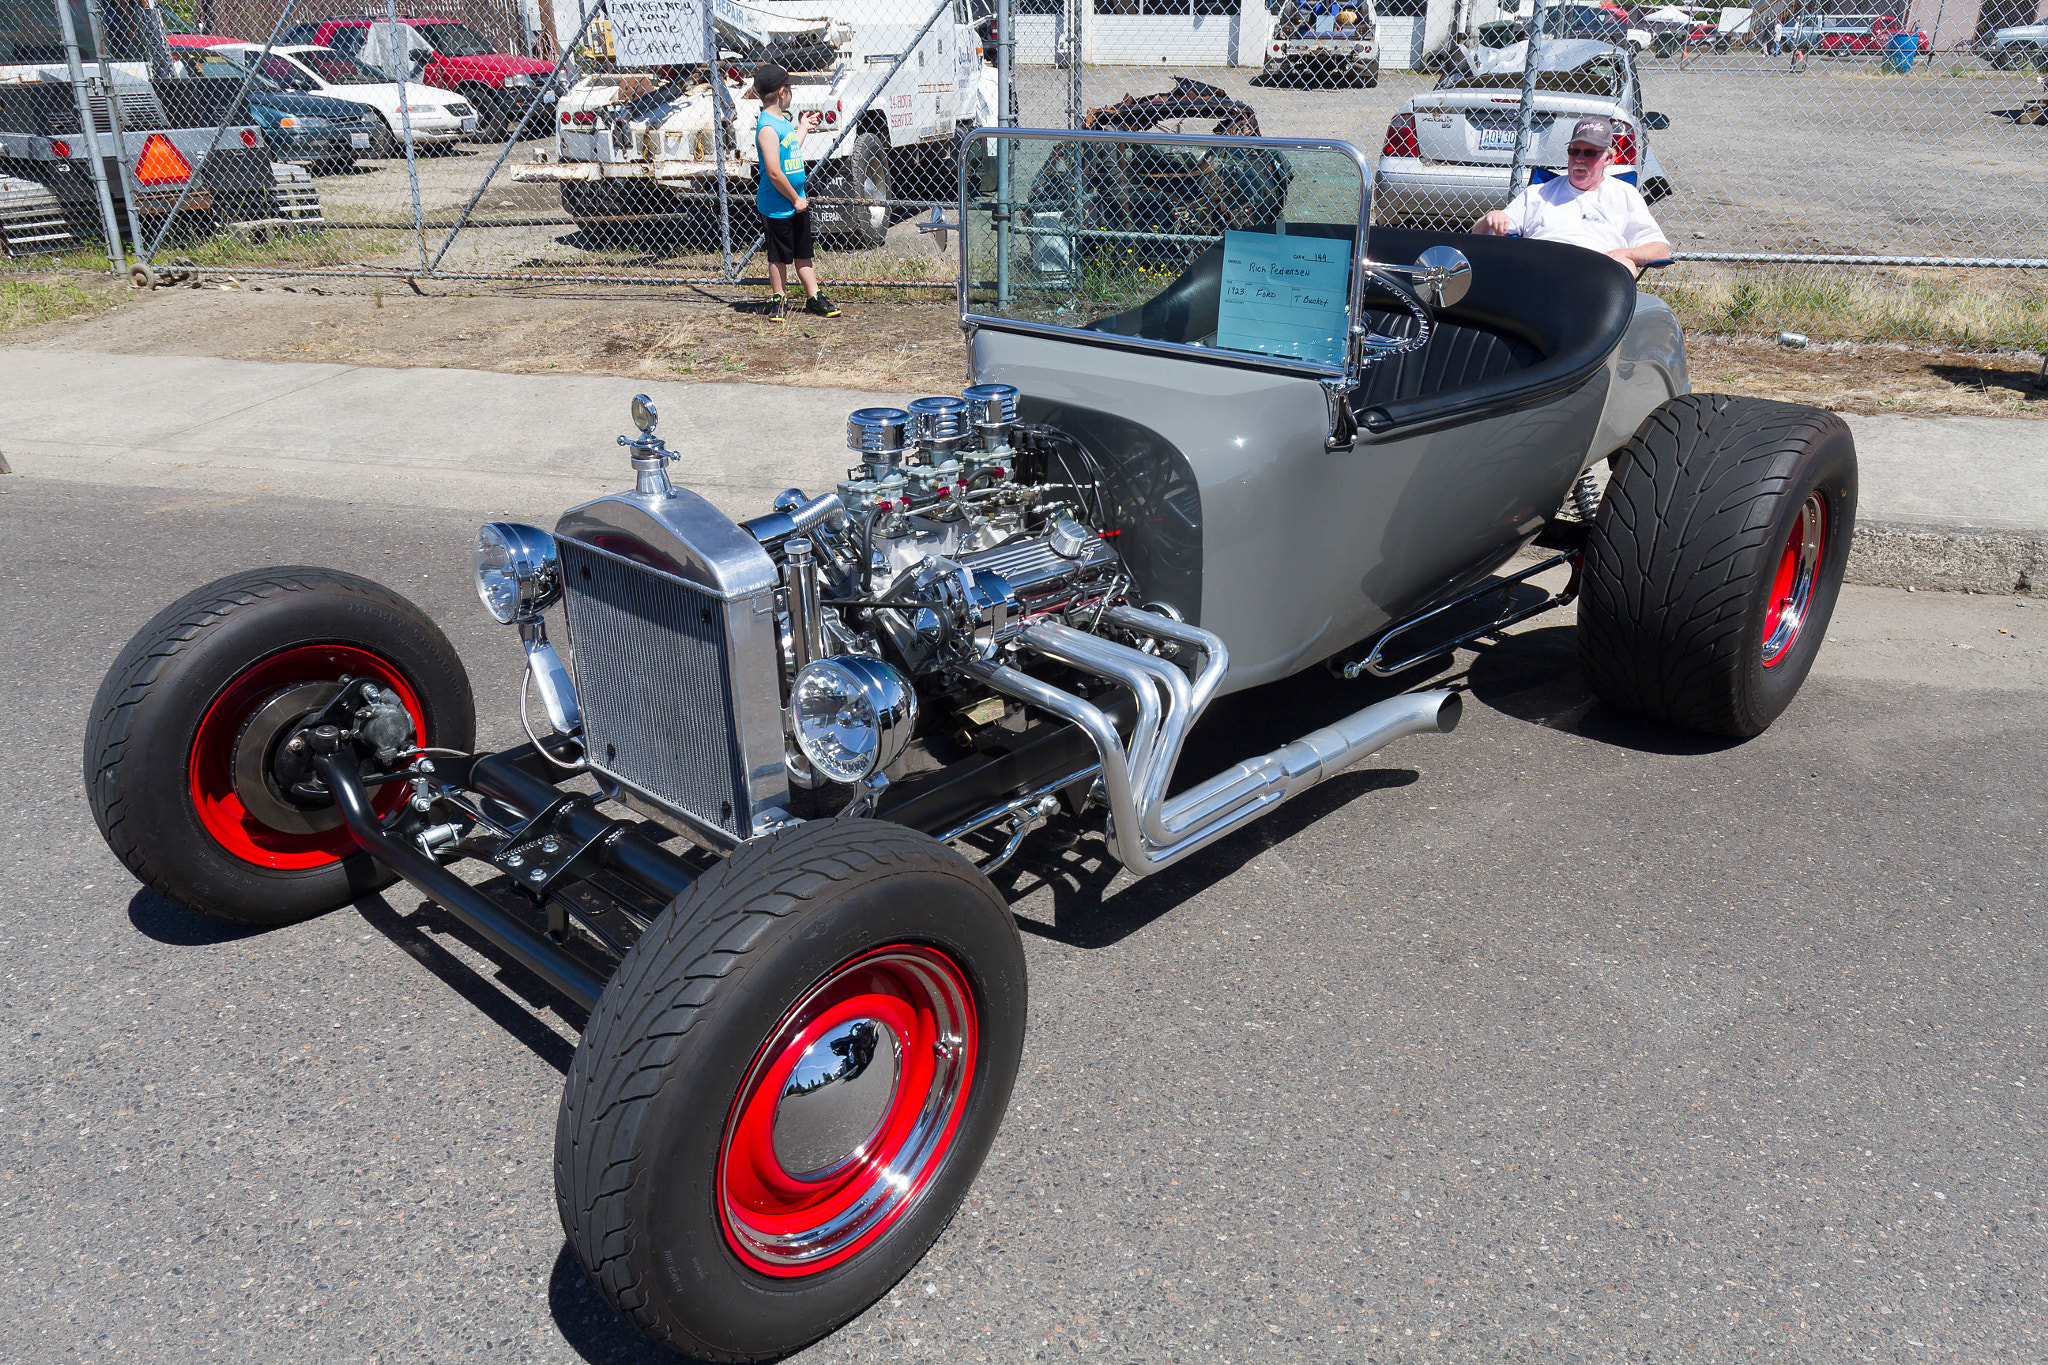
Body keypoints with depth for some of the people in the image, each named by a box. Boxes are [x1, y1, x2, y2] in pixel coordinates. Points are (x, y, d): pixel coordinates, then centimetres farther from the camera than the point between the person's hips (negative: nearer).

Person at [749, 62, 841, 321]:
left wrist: (803, 127, 32)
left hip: (797, 201, 8)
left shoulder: (785, 120, 8)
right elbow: (774, 173, -23)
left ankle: (814, 298, 23)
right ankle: (779, 301, 19)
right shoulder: (768, 128, -20)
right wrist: (795, 199, -16)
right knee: (780, 256, 5)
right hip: (777, 206, -8)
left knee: (804, 253, 14)